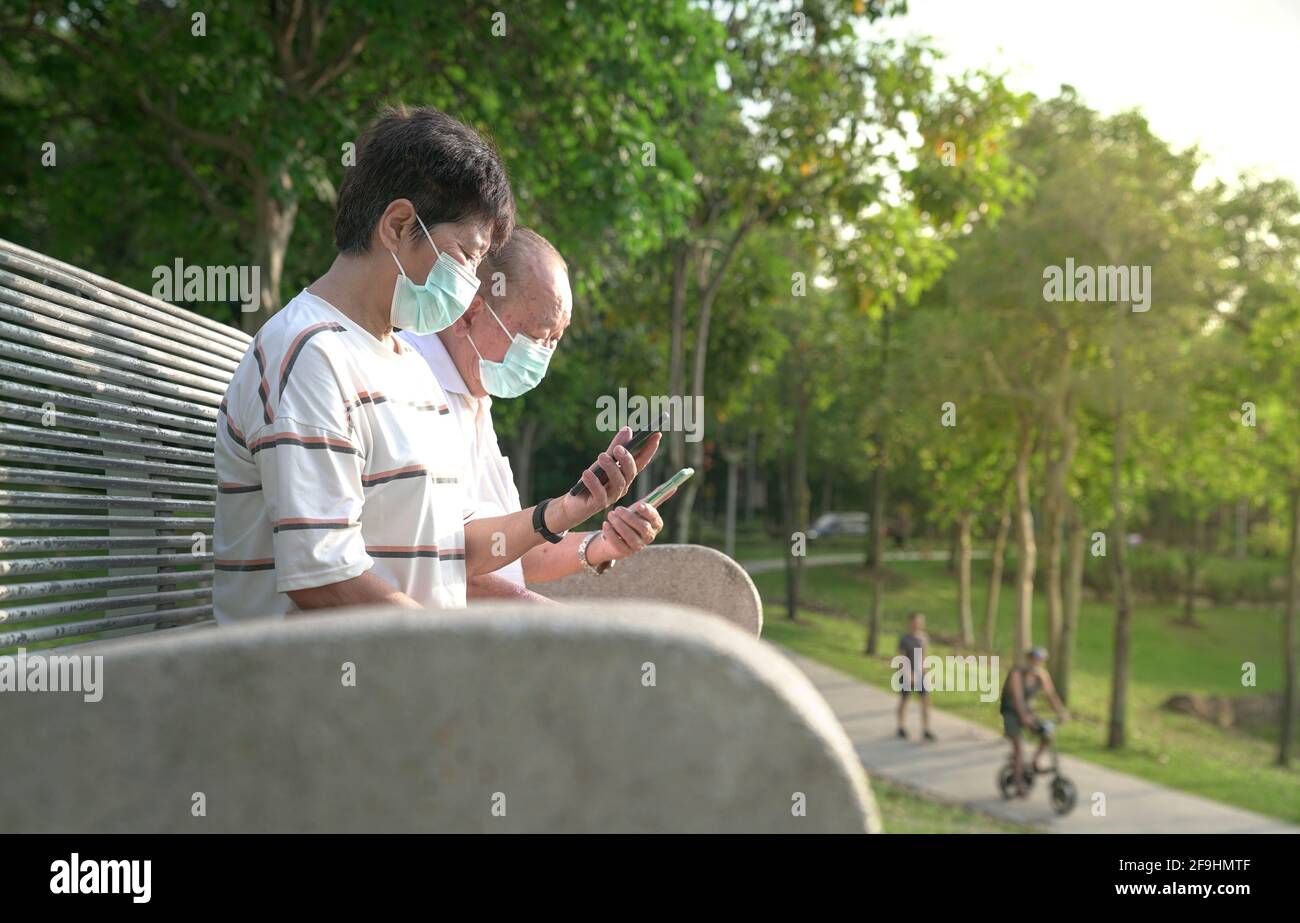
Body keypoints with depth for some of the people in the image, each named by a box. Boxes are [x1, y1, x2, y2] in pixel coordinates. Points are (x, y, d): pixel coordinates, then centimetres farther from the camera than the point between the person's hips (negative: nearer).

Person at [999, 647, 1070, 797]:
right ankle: (1019, 786, -8)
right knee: (1019, 746, -15)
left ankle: (1035, 761, 7)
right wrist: (1024, 716, -49)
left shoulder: (1042, 674, -8)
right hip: (1011, 712, -6)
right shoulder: (1016, 674, -26)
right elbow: (1018, 696, -36)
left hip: (1026, 710, 6)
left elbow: (1051, 694, -13)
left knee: (1047, 732, -15)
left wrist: (1061, 712, -28)